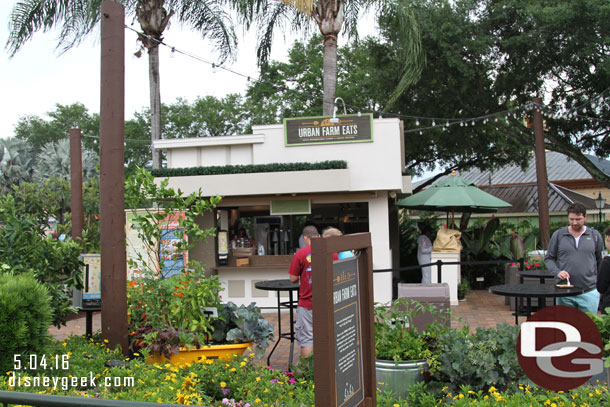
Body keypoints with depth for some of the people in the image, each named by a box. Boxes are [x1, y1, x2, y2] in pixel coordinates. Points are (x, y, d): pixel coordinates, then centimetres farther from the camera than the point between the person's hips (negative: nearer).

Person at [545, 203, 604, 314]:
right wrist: (557, 272, -12)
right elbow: (549, 258, 7)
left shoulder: (595, 235, 6)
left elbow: (600, 262, 11)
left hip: (589, 292, 0)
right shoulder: (558, 235, 3)